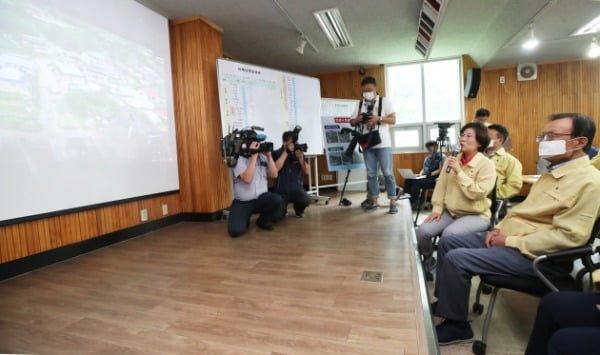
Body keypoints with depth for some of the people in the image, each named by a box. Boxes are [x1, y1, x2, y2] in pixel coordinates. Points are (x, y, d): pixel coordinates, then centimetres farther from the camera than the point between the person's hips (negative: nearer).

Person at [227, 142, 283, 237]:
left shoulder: (263, 157, 6)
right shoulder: (238, 159, -9)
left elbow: (274, 175, -1)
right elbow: (247, 179, -24)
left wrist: (269, 156, -8)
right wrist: (254, 155, -23)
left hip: (261, 198, 4)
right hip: (242, 202, -4)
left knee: (277, 200, -29)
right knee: (235, 230, -25)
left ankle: (263, 220, 2)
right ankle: (245, 219, 14)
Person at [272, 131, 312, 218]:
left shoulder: (299, 153, 4)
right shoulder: (276, 153, -3)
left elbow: (307, 172, -1)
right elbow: (275, 169, -20)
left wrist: (300, 158, -17)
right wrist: (286, 152, -19)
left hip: (297, 189, 2)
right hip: (282, 191, -2)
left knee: (306, 200, -31)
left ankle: (298, 209, 7)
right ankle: (283, 209, 17)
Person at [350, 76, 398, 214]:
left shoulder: (384, 101, 1)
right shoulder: (361, 104, 12)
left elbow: (393, 120, -3)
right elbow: (353, 123, 14)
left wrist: (378, 118, -18)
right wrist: (358, 119, -8)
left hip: (383, 143, -4)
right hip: (367, 144, 4)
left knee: (387, 172, -3)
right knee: (371, 173, 7)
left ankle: (393, 201, 4)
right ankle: (374, 200, 17)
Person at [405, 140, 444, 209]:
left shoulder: (441, 156, 1)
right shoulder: (427, 158, 23)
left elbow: (441, 170, -9)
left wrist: (430, 174, -18)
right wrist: (420, 174, 4)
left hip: (434, 178, -7)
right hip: (424, 177, 7)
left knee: (416, 182, -31)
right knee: (408, 180, -17)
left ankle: (413, 203, -25)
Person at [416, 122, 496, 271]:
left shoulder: (486, 164, -9)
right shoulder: (451, 160, 6)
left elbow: (478, 193, -20)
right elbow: (441, 185, 8)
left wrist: (459, 172, -21)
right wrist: (437, 208, -1)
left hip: (476, 215, -4)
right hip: (449, 211, 5)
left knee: (449, 234, -31)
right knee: (423, 231, -17)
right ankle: (428, 261, 11)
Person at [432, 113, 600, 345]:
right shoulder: (553, 171, 14)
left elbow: (568, 235, -24)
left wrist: (511, 241, -20)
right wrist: (499, 228, 4)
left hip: (535, 255, -10)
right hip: (507, 236, 10)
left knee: (456, 258, -22)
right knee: (448, 243, 7)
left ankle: (457, 326, -2)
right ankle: (444, 302, 21)